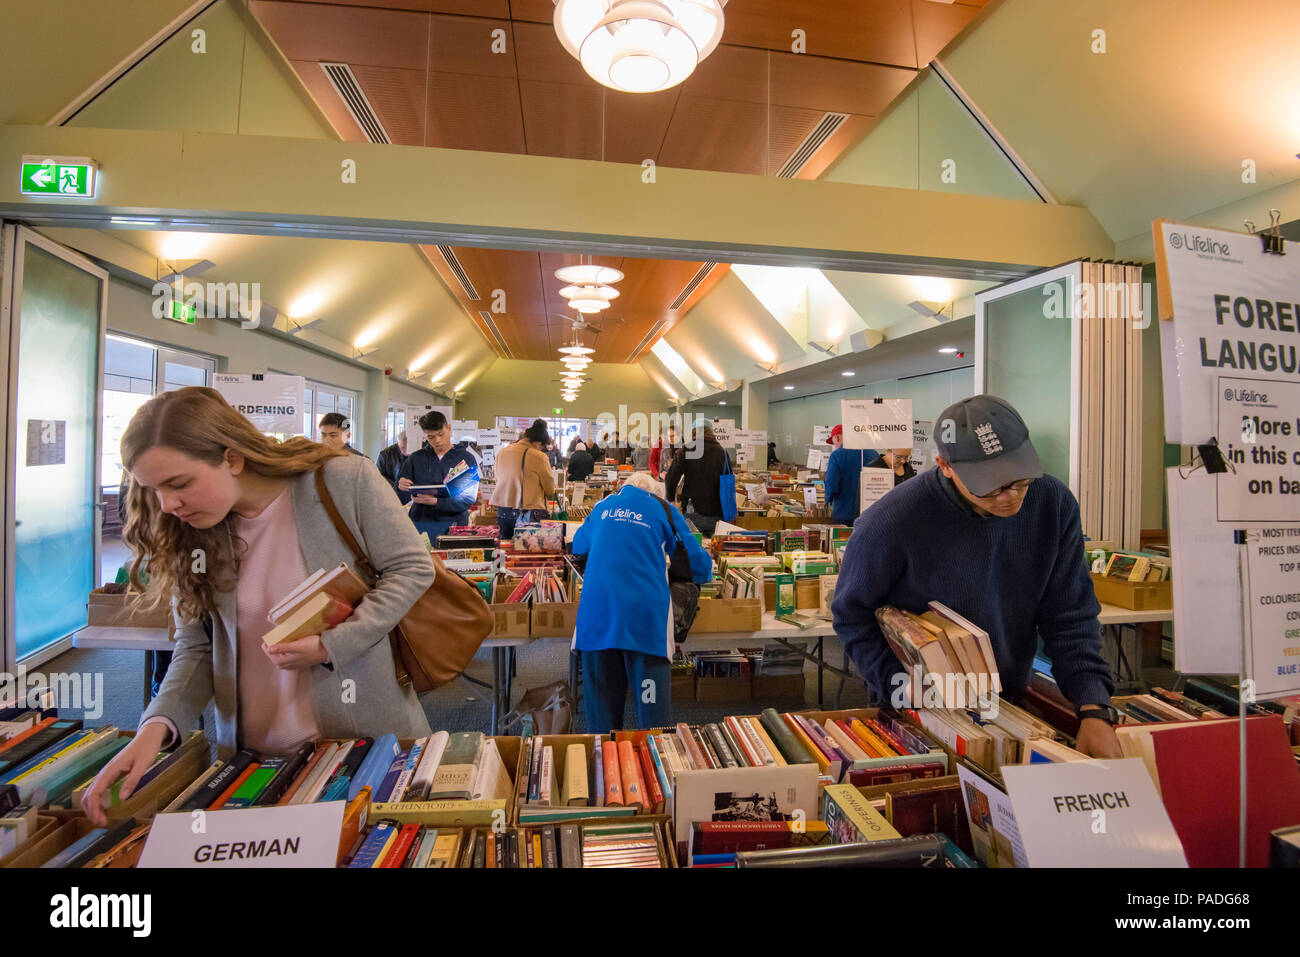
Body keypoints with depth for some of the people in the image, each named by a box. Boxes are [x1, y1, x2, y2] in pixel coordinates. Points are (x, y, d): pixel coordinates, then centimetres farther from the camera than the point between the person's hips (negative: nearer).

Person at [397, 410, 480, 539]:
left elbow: (468, 500, -8)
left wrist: (436, 502, -21)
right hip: (420, 525, 2)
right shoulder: (415, 458, 8)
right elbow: (402, 500, 10)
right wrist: (400, 488, -12)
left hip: (452, 525, -2)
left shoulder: (466, 458, 1)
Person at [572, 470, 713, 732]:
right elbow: (699, 566, 7)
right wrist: (704, 572, 29)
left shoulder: (601, 506, 18)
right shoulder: (663, 508, 9)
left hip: (596, 620, 3)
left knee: (601, 716, 11)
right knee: (653, 710, 1)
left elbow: (577, 548, 36)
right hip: (645, 620, -3)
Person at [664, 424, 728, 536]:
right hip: (717, 514, 3)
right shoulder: (722, 452, 7)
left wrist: (671, 498, 8)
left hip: (694, 511, -3)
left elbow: (671, 478, -8)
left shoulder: (686, 451, -3)